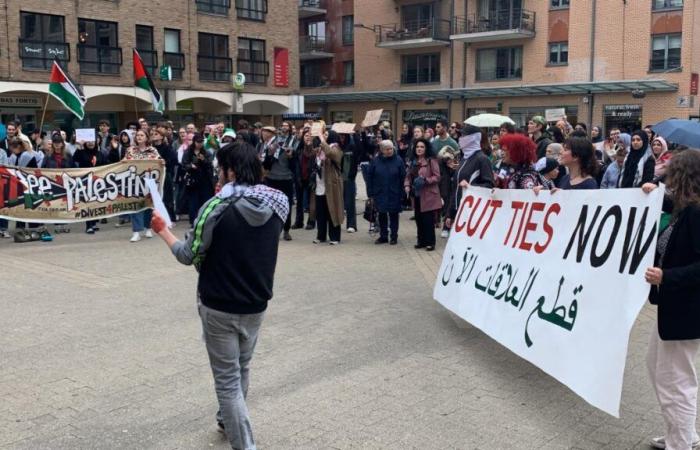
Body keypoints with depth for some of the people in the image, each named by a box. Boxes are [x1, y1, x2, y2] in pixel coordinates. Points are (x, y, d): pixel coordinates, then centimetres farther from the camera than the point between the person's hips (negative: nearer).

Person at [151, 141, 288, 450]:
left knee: (227, 378, 6)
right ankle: (228, 420, 48)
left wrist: (163, 230, 5)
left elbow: (189, 256, -12)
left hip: (219, 305, -6)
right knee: (241, 368, 25)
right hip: (256, 303, 6)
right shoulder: (279, 203, -4)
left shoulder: (217, 207, -20)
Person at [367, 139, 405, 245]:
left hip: (394, 195, -1)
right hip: (380, 194, 1)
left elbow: (403, 178, -6)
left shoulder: (398, 160, -6)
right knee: (381, 215, 9)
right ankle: (383, 236, 20)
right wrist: (371, 193, -3)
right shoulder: (375, 161, -3)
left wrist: (402, 194, -10)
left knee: (394, 215, 8)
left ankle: (394, 236, 18)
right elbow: (369, 177, 1)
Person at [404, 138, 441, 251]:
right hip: (416, 195, 6)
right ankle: (421, 240, 20)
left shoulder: (431, 161, -7)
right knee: (419, 218, 10)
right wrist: (407, 185, -3)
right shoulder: (412, 162, 14)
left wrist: (426, 180, -22)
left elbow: (437, 176, -10)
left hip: (428, 195, -6)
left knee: (428, 219, -4)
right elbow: (408, 176, 15)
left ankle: (430, 242, 5)